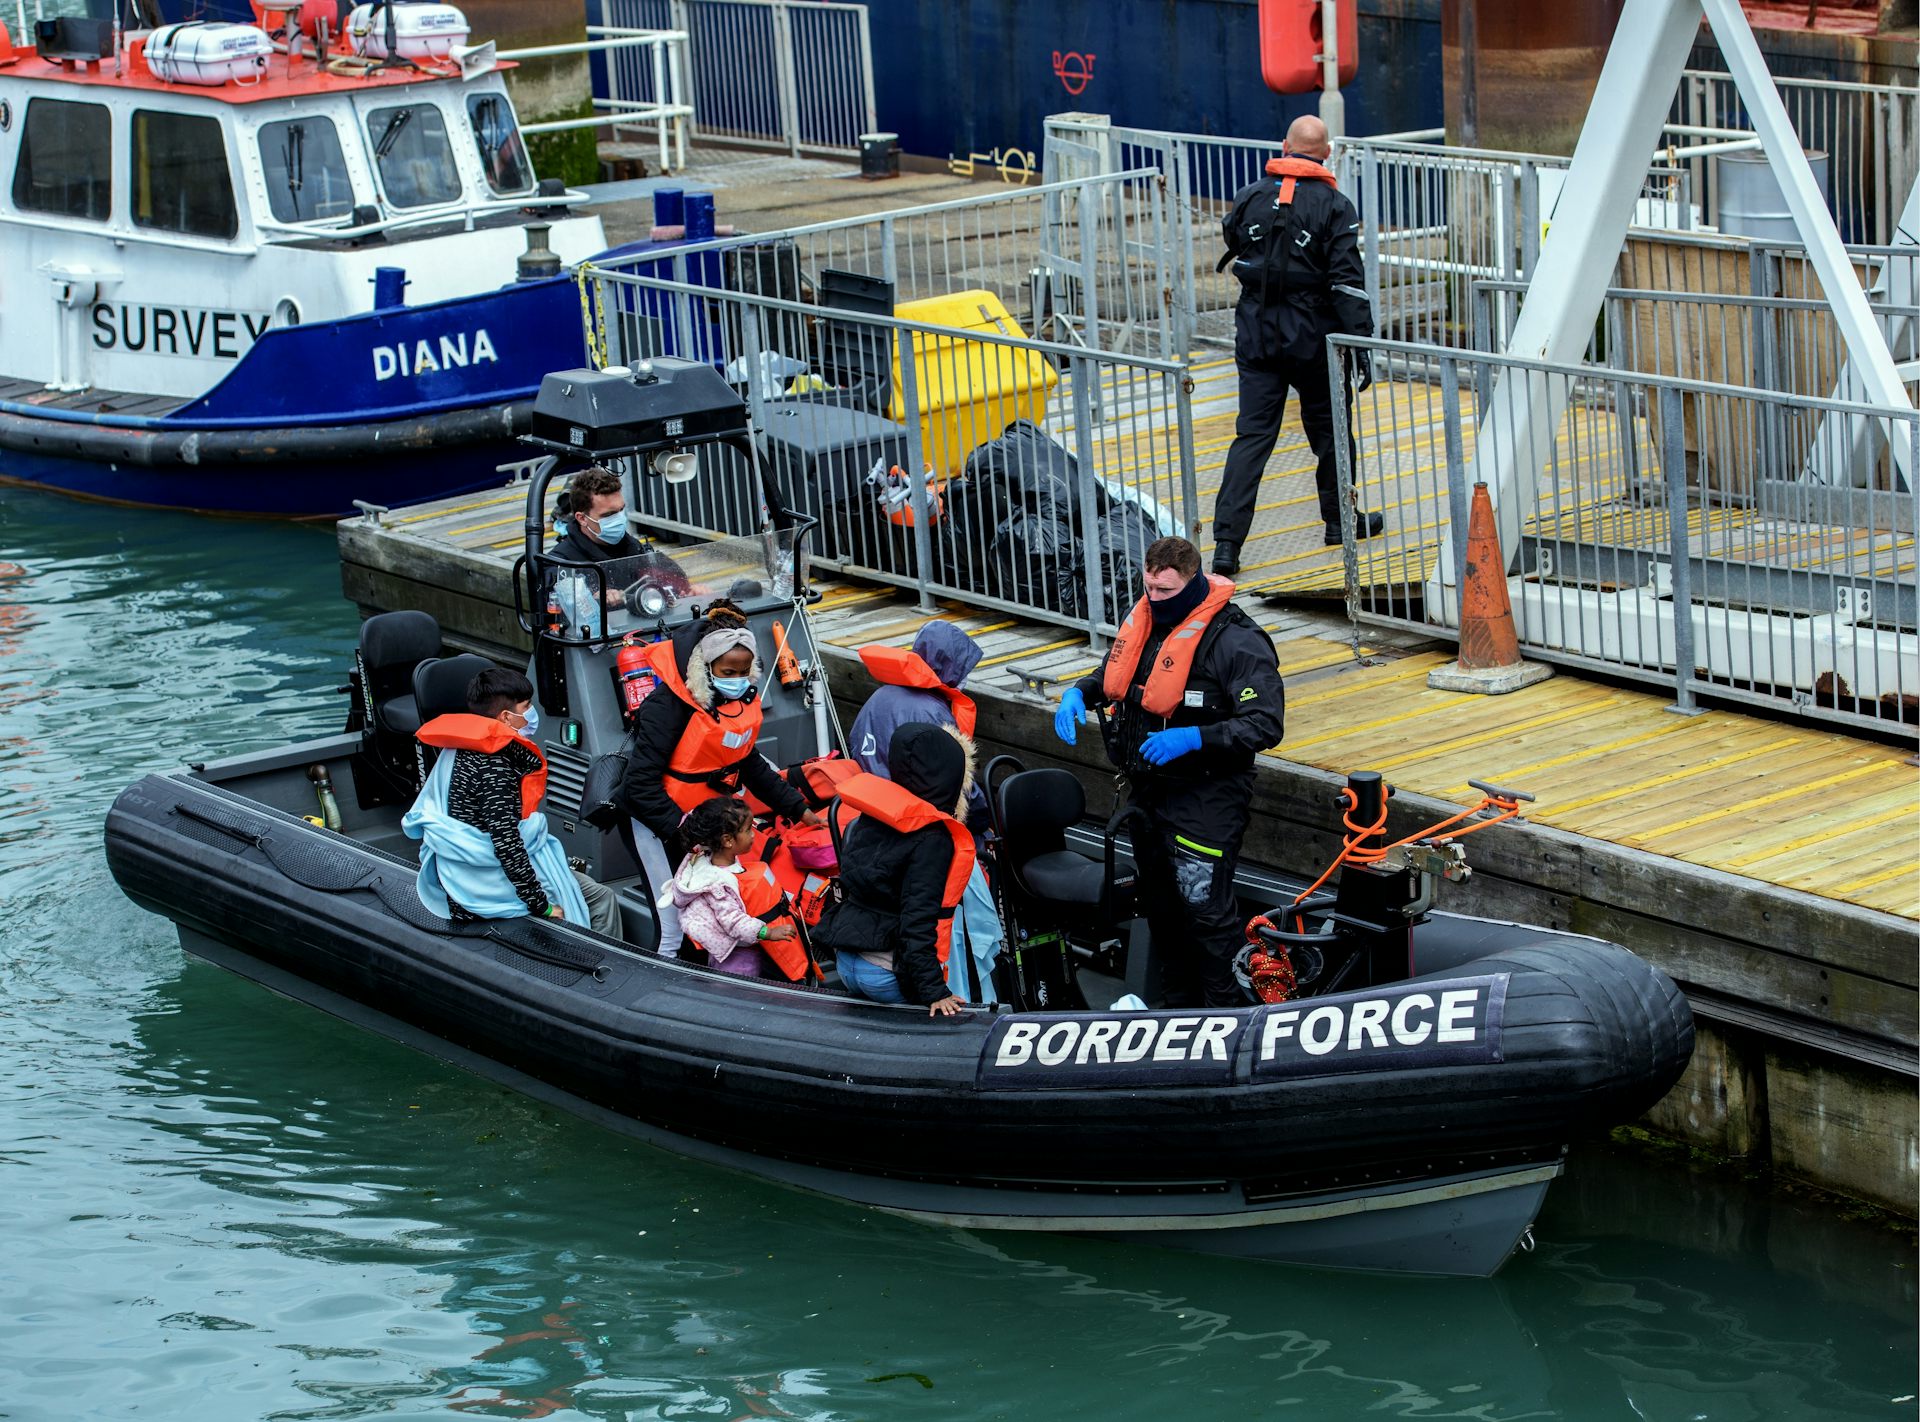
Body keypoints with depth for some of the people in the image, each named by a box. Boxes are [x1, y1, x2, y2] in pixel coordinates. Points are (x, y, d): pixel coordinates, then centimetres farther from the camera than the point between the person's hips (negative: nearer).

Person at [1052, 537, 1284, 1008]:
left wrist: (1192, 738, -31)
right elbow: (1112, 674, 23)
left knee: (1204, 903, -9)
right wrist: (1078, 694, 0)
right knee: (1160, 900, 19)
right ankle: (1178, 998, 36)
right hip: (1148, 788, 8)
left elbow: (1266, 725, -21)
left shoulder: (1236, 641, -18)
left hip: (1205, 796, -8)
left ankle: (1228, 1011, 3)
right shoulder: (1145, 619, 5)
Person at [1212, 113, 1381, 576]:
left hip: (1256, 335, 3)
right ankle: (1340, 520, 31)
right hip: (1313, 338, -3)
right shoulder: (1333, 206, -10)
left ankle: (1226, 542, -9)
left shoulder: (1250, 197, 0)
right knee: (1329, 428, 16)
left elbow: (1232, 243, 19)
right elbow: (1347, 282, -13)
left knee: (1252, 435, 1)